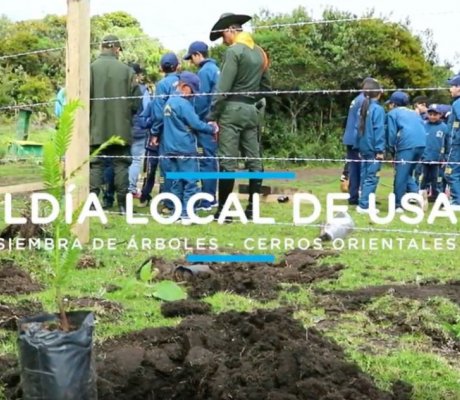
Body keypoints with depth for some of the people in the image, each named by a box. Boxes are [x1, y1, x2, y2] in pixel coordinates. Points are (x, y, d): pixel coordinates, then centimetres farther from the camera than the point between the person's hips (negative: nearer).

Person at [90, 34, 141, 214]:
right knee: (121, 164, 8)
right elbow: (136, 101, -1)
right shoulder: (127, 70, -3)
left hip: (97, 128, -1)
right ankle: (123, 204, 9)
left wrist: (87, 119, 8)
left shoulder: (92, 68, -7)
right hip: (121, 128, 1)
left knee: (95, 165, 5)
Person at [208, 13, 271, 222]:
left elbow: (223, 88, -15)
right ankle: (253, 208, 10)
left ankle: (223, 210, -4)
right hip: (251, 110, 8)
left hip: (232, 110, -8)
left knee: (228, 161, -6)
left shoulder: (233, 51, -10)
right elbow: (266, 86, 19)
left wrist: (212, 116, -12)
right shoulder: (259, 52, 14)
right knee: (254, 159, 7)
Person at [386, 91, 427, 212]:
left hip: (406, 145, -6)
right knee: (407, 173, 19)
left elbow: (391, 133, 3)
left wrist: (392, 149, 14)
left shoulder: (393, 113, 11)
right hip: (421, 144, 6)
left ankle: (399, 205, 3)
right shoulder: (414, 113, 28)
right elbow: (422, 129, 23)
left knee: (400, 175, 1)